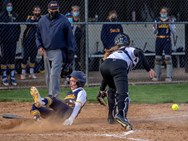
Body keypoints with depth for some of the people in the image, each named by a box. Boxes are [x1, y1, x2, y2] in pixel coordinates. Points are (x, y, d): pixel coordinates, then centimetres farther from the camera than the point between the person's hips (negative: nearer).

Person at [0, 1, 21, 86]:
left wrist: (17, 37, 5)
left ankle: (12, 76, 12)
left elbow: (18, 28, 15)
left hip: (13, 41, 4)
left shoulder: (15, 16, 9)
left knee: (12, 58, 7)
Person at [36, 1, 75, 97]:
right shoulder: (42, 20, 9)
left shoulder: (63, 21, -2)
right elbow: (38, 35, 18)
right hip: (46, 51, 5)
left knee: (55, 74, -15)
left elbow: (70, 37, -1)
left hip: (58, 51, -5)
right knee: (48, 75, 11)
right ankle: (52, 92, 21)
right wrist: (39, 46, 2)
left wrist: (70, 52, -5)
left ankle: (52, 95, -18)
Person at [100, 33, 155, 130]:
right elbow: (139, 53, 6)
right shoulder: (130, 50, 31)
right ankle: (120, 115, -45)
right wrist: (149, 69, 0)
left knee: (113, 89, 31)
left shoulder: (112, 52, 42)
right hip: (118, 66, -5)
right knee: (122, 93, -19)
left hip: (104, 65, 5)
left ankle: (111, 116, 30)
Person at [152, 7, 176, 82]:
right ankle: (157, 76, 17)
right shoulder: (157, 20, 8)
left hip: (167, 40, -3)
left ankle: (169, 76, -10)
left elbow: (174, 32, -2)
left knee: (168, 57, -11)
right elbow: (154, 32, 8)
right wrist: (155, 27, -13)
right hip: (158, 40, 3)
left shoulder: (170, 20, 2)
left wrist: (170, 24, -15)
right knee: (157, 58, 7)